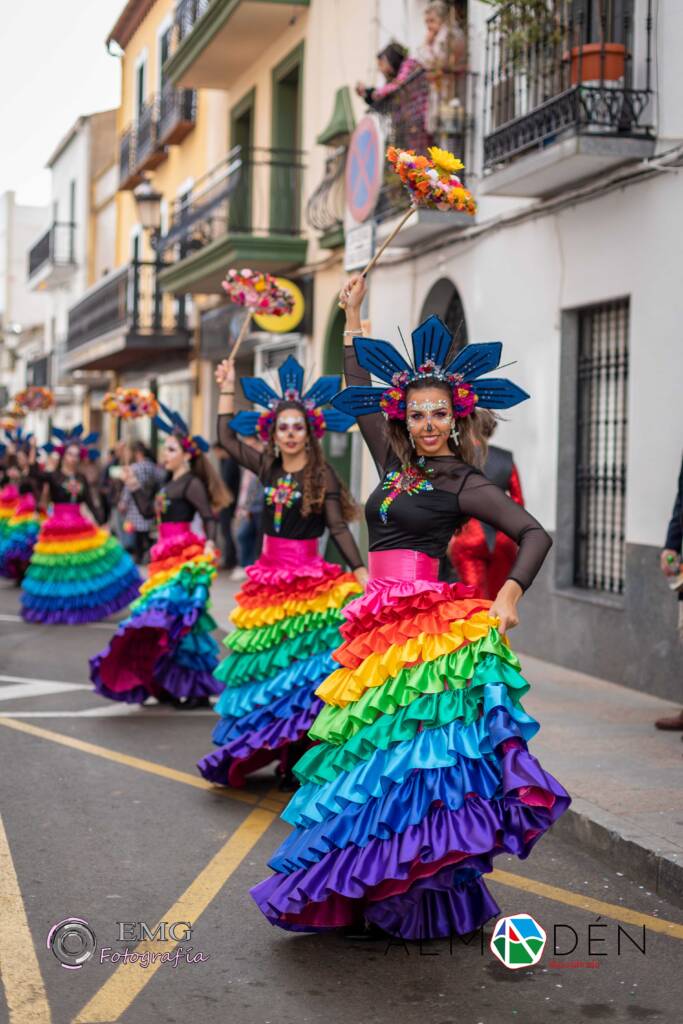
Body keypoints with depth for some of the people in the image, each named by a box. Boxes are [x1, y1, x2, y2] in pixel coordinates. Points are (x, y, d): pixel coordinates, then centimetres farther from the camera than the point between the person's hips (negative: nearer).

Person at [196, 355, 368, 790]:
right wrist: (228, 387, 13)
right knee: (270, 664, 9)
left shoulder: (322, 476, -6)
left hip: (309, 581, -5)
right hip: (268, 578, 5)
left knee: (300, 665, -6)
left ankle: (298, 759, 0)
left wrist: (361, 574, -20)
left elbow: (340, 528, -9)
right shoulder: (268, 468, 7)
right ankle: (272, 750, 19)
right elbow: (227, 437, 15)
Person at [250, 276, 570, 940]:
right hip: (378, 625, 6)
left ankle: (435, 898, -8)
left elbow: (534, 535, -5)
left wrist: (510, 593, -20)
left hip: (427, 625, -6)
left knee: (415, 746, -14)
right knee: (374, 749, 5)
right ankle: (380, 893, 13)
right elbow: (361, 398, 26)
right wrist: (352, 319, 29)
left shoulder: (464, 484, -1)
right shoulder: (394, 466, 15)